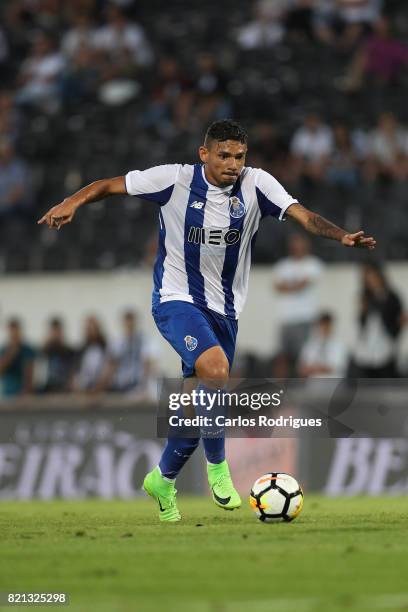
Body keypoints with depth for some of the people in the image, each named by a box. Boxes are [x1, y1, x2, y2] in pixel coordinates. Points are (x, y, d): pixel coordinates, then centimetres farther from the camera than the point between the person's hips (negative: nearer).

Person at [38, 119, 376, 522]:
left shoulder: (255, 184, -6)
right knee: (215, 369, -31)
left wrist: (340, 236, -32)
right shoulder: (175, 179, -11)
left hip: (224, 309, 4)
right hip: (175, 300, -4)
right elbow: (110, 185, -5)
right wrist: (73, 202, -21)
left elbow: (302, 215, -15)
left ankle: (163, 480, 33)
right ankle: (217, 464, -13)